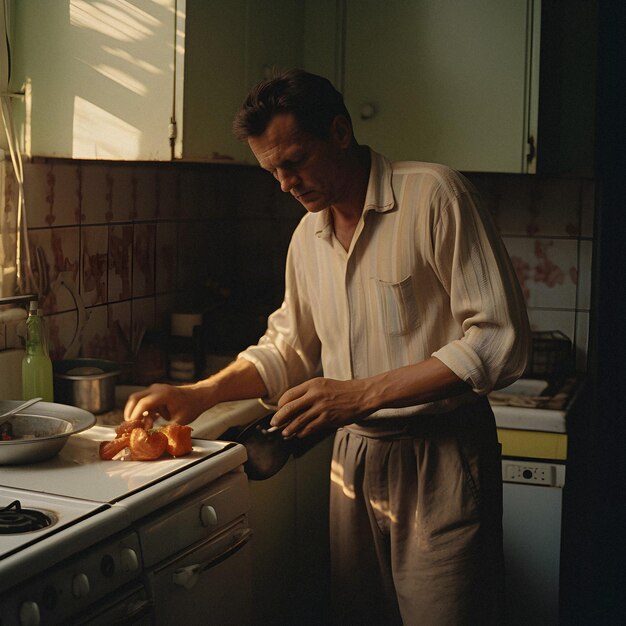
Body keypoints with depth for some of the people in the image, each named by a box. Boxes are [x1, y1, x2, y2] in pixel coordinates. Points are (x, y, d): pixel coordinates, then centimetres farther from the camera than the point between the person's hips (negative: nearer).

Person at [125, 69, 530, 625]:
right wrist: (201, 394, 7)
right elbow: (288, 348, 23)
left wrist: (363, 393, -20)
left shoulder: (434, 196, -12)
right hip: (355, 454, 6)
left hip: (441, 455, -6)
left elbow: (500, 340, -17)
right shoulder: (308, 236, 11)